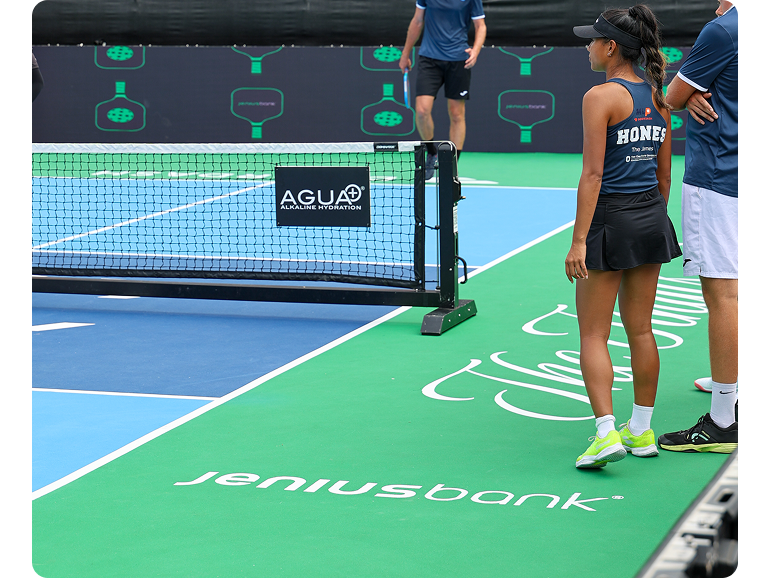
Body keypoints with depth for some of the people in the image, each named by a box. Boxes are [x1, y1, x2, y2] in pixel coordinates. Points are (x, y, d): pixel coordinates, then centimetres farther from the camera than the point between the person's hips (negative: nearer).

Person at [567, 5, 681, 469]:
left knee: (594, 335, 0)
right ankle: (642, 430, 21)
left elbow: (593, 174, -18)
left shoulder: (601, 97, -14)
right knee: (641, 330, 14)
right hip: (652, 216, 7)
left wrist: (578, 239, -17)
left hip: (610, 218, -7)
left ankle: (607, 432, -10)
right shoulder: (658, 97, 8)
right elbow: (665, 174, 13)